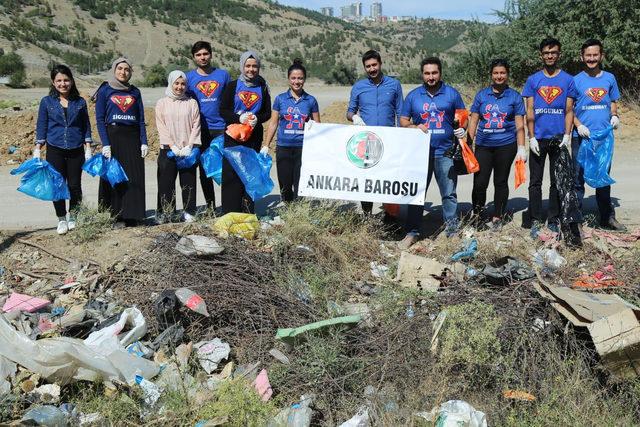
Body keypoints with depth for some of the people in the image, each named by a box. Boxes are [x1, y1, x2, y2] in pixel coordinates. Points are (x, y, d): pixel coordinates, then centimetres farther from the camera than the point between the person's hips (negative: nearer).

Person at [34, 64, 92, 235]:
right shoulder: (47, 102, 3)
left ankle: (73, 217, 21)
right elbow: (41, 126, 6)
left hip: (76, 150, 1)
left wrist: (88, 149, 4)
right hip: (55, 150, 0)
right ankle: (61, 219, 14)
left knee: (75, 185, 2)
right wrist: (37, 150, 0)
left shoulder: (80, 102, 5)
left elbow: (86, 126, 9)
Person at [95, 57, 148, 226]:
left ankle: (132, 216, 5)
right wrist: (105, 144, -11)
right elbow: (99, 119, 0)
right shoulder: (105, 90, 5)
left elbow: (141, 120, 12)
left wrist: (144, 142, 1)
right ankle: (115, 217, 1)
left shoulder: (135, 92, 13)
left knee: (135, 177, -1)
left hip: (132, 137, 3)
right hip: (113, 136, -2)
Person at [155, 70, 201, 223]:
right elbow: (161, 127, 1)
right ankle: (164, 214, 8)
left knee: (188, 182, 3)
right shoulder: (162, 103, 7)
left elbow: (196, 125, 3)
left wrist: (189, 146, -8)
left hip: (188, 151, 0)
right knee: (166, 182, 0)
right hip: (168, 150, 0)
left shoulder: (192, 103, 9)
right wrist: (173, 146, -10)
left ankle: (189, 213, 11)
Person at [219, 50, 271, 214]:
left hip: (254, 137, 2)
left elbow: (267, 113, 11)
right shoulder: (232, 86, 3)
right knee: (231, 174, -6)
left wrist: (257, 118, -10)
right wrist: (239, 118, -15)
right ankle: (229, 213, -2)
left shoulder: (262, 87, 9)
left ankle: (248, 213, 11)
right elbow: (223, 111, 1)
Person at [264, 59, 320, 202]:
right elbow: (273, 123, 9)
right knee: (285, 186, 7)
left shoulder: (310, 100, 5)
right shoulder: (280, 99, 6)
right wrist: (266, 146, 3)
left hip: (303, 148, -1)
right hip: (284, 147, 1)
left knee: (300, 186, -5)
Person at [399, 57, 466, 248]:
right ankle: (412, 232, 11)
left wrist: (462, 129, -8)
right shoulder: (413, 95, 8)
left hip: (445, 151, -1)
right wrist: (415, 127, -10)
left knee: (449, 194, 3)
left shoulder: (452, 94, 7)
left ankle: (452, 231, 12)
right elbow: (403, 120, 10)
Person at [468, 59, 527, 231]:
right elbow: (473, 120, 9)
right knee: (479, 182, -5)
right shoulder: (481, 95, 9)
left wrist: (521, 148, -3)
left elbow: (519, 125, 4)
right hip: (483, 145, 1)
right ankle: (477, 216, 12)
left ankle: (497, 217, 18)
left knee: (501, 182, 6)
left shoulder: (514, 96, 5)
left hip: (506, 145, -1)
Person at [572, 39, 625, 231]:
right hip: (581, 137, -3)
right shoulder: (576, 80, -2)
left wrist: (614, 116, -5)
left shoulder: (609, 78, 6)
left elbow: (613, 102, 15)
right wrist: (578, 125, -15)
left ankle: (607, 217, 24)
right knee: (578, 178, 2)